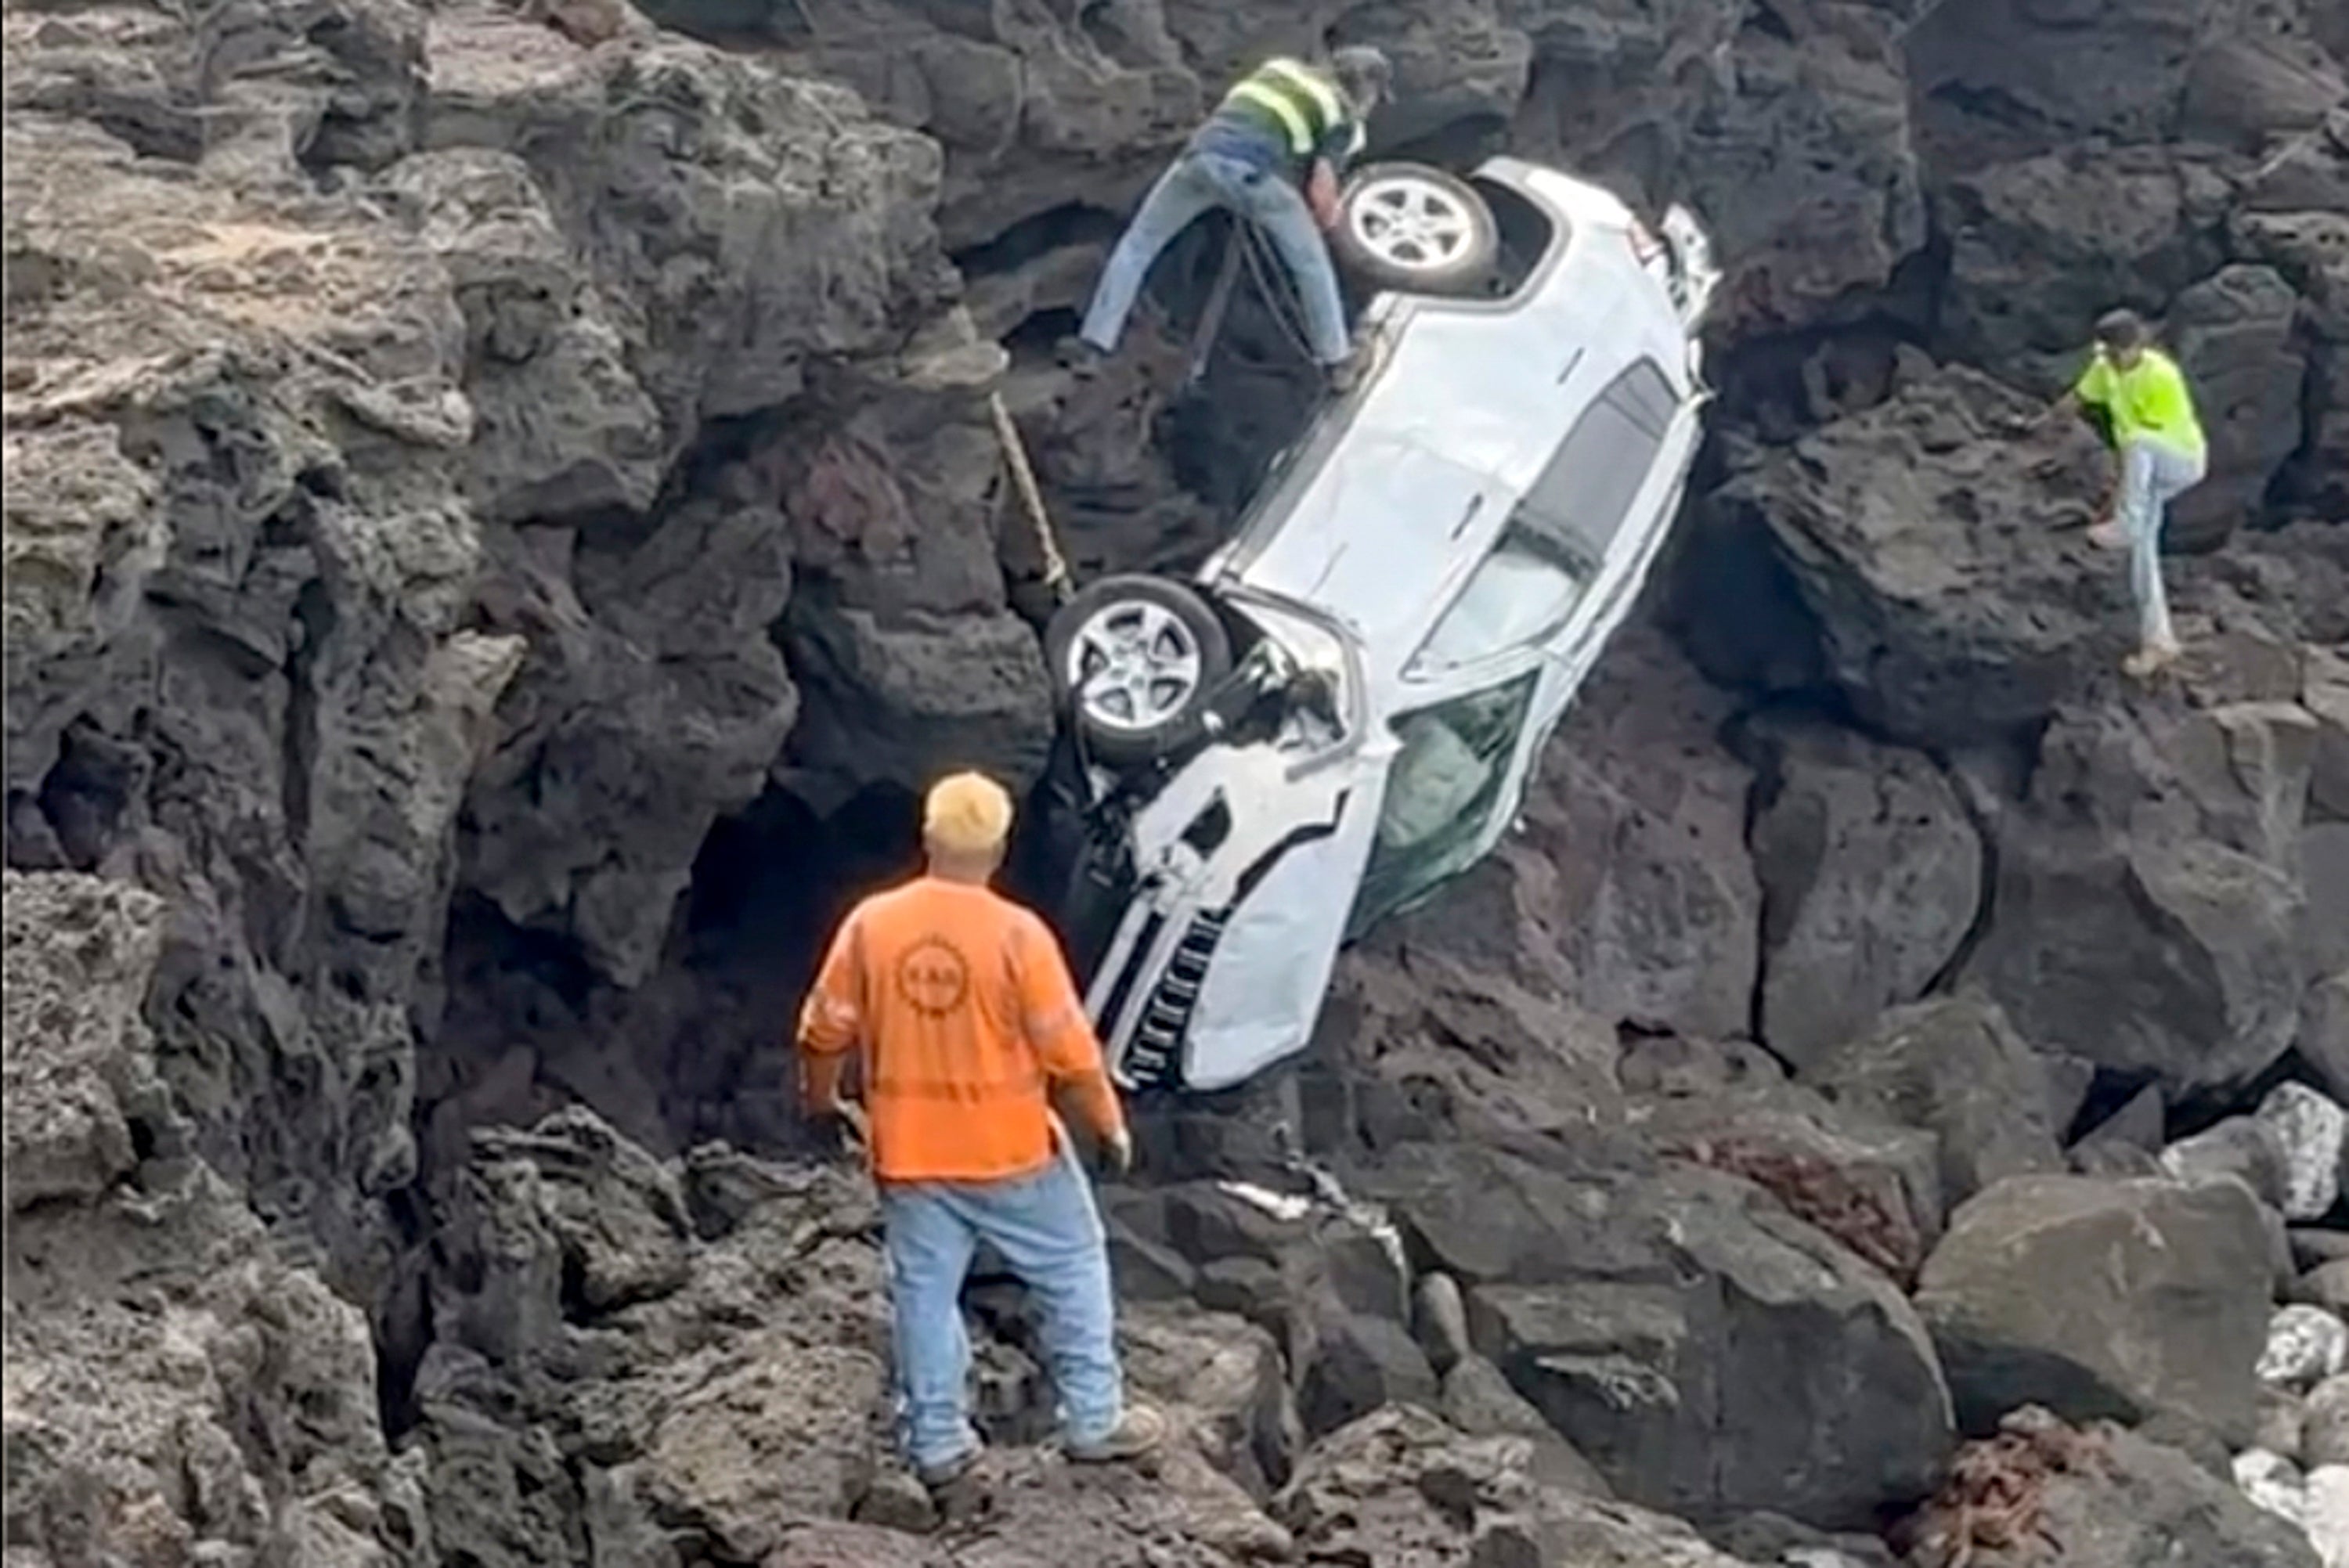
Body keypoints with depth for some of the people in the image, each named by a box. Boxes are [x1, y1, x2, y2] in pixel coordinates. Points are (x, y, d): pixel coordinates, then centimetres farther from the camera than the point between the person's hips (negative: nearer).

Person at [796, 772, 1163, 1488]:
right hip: (1011, 1152, -3)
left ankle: (936, 1441, 20)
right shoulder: (1017, 934, -17)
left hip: (909, 1154, 3)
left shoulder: (871, 924, -8)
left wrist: (824, 1101, 19)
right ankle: (1093, 1420, 20)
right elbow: (1069, 1051, -13)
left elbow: (825, 1032, 0)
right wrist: (1109, 1123, 2)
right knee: (1073, 1269, 15)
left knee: (925, 1291, 14)